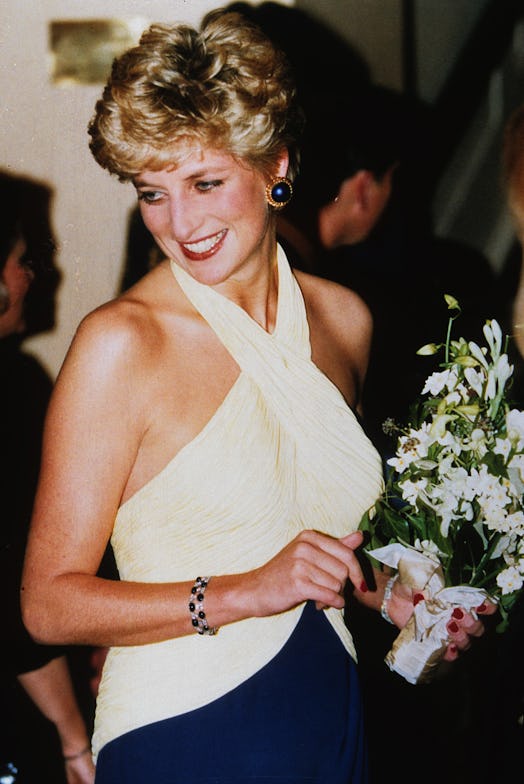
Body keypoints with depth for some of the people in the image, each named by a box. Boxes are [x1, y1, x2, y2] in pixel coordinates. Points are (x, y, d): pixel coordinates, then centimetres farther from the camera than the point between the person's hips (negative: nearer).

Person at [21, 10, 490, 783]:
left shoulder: (343, 319, 3)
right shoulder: (121, 343, -15)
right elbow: (49, 602, -15)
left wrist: (389, 589, 0)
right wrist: (246, 593, -23)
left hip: (335, 719, 6)